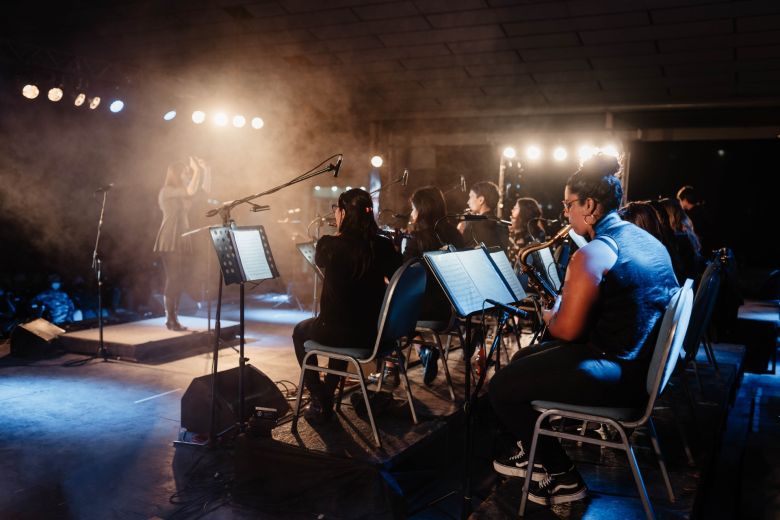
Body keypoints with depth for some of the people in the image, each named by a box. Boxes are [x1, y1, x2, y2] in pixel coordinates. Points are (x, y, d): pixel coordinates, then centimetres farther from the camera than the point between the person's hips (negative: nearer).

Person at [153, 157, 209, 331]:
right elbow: (191, 191, -22)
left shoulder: (182, 193, 16)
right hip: (170, 241, -9)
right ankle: (170, 320, -4)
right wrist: (196, 170, -14)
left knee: (179, 280, 8)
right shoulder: (167, 190, -9)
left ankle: (174, 318, 12)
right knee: (173, 279, -9)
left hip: (182, 240, 9)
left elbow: (206, 192, 11)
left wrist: (204, 171, 3)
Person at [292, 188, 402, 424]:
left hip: (338, 333, -4)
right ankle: (328, 395, 46)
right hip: (376, 333, 4)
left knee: (300, 332, 29)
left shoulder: (329, 244, -15)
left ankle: (319, 402, 25)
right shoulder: (383, 246, -7)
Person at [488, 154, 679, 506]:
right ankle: (534, 452, 32)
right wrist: (562, 310, 13)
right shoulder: (647, 239, 10)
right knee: (524, 359, 23)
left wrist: (549, 318, 2)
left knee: (501, 388, -2)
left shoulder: (591, 255, -20)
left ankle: (561, 476, 10)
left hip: (617, 376, -10)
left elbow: (566, 330, -20)